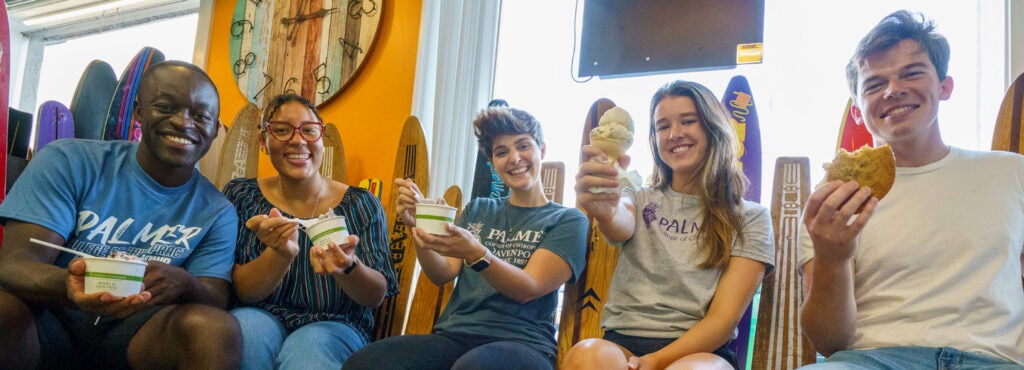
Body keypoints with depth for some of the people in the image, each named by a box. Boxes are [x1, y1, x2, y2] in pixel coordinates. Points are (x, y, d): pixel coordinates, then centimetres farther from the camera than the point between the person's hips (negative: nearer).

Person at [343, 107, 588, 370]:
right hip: (453, 335, 4)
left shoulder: (568, 220, 9)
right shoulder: (477, 210, 24)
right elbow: (443, 274, 12)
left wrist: (475, 254, -23)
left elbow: (528, 289, -5)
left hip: (521, 341, -3)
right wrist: (417, 226, -6)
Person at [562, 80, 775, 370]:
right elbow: (620, 226, -10)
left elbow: (725, 318, -1)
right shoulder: (639, 200, 17)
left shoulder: (750, 218, 11)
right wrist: (604, 210, -35)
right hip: (623, 343, 2)